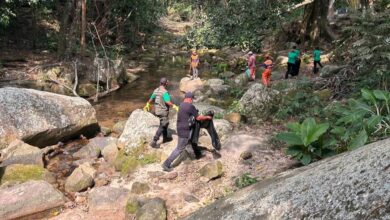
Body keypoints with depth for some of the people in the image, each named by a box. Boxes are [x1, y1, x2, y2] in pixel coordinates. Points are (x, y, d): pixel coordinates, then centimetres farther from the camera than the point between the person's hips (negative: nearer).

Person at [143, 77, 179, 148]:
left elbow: (151, 99, 17)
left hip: (157, 110, 9)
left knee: (165, 123, 24)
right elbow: (168, 102, -32)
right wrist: (175, 107, -28)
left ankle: (165, 138, 38)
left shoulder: (156, 90, 4)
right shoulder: (164, 92, -22)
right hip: (163, 111, -9)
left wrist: (147, 105, 33)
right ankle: (154, 142, -5)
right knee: (162, 126, -2)